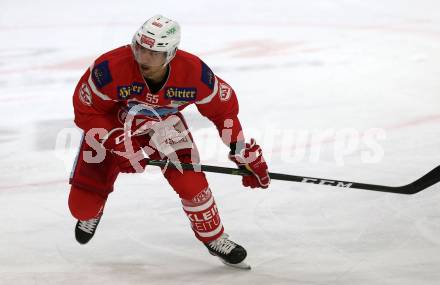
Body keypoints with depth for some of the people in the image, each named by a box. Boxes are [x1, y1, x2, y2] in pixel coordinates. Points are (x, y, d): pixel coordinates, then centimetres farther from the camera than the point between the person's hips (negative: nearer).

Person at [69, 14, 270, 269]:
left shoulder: (194, 73, -30)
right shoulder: (111, 69, -37)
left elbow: (224, 107, -12)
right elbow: (86, 110, -22)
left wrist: (246, 155, -10)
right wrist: (119, 145, -31)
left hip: (164, 127, 1)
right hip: (111, 127, -1)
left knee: (191, 182, -17)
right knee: (83, 205, -5)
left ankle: (215, 238, 12)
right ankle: (90, 214, 36)